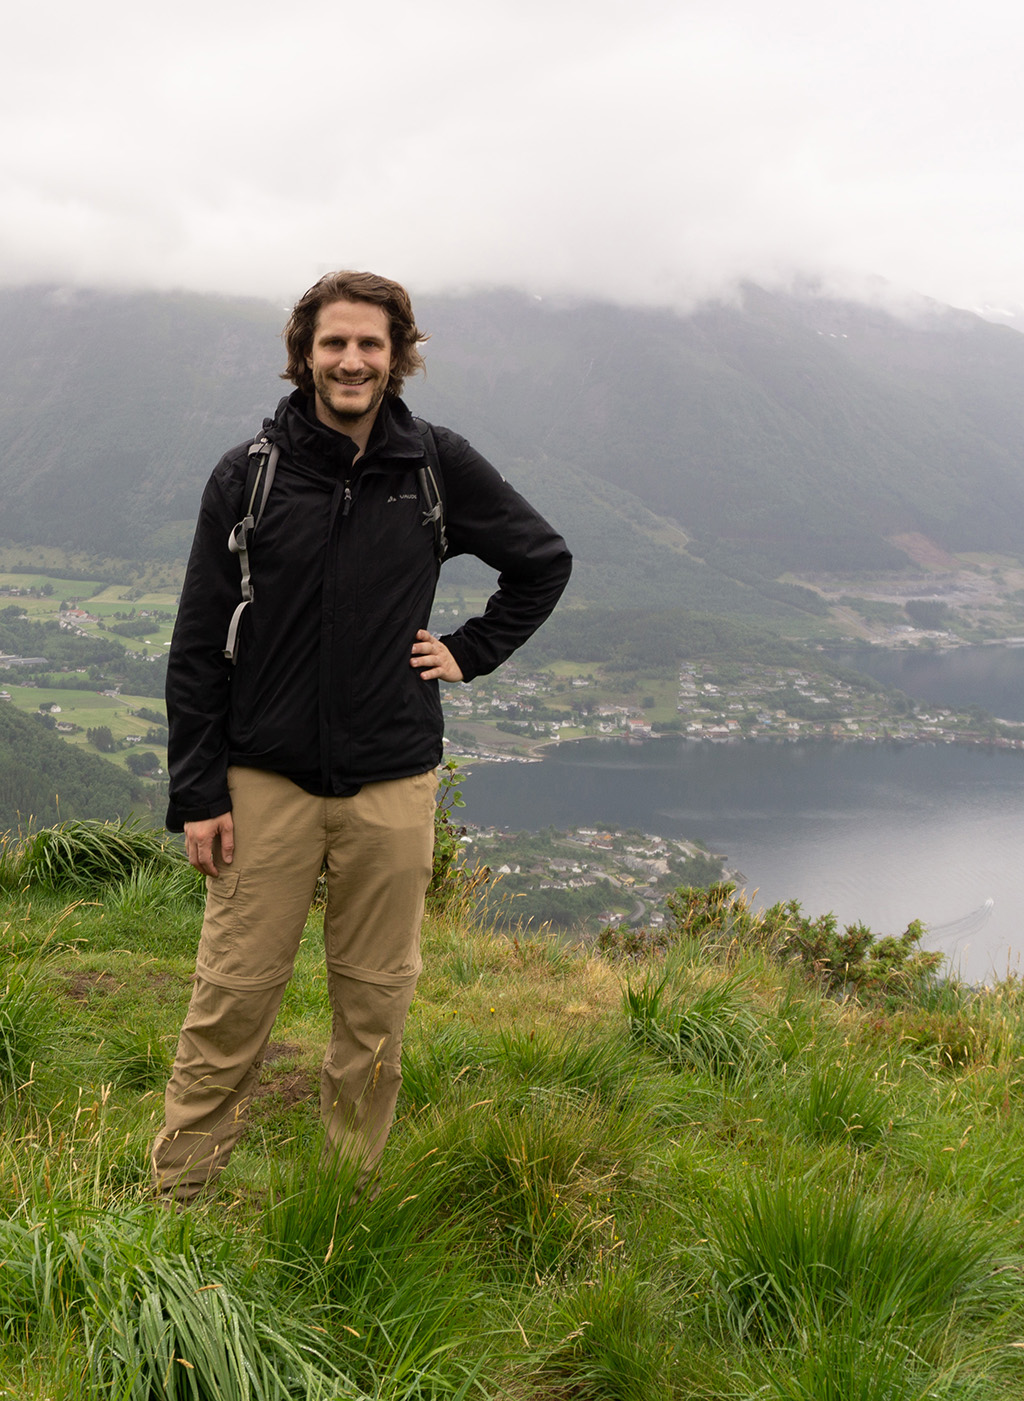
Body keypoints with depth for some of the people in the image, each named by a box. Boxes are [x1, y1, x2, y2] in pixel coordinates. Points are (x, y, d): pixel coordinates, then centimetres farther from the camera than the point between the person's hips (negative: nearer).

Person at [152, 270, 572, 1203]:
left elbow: (544, 562, 19)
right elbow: (198, 647, 1)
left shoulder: (442, 469, 4)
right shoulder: (249, 475, 1)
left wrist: (470, 651, 8)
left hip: (394, 786, 1)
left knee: (377, 1005, 8)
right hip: (265, 782, -1)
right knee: (231, 999, 0)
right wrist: (196, 793, -3)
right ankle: (173, 1198, 14)